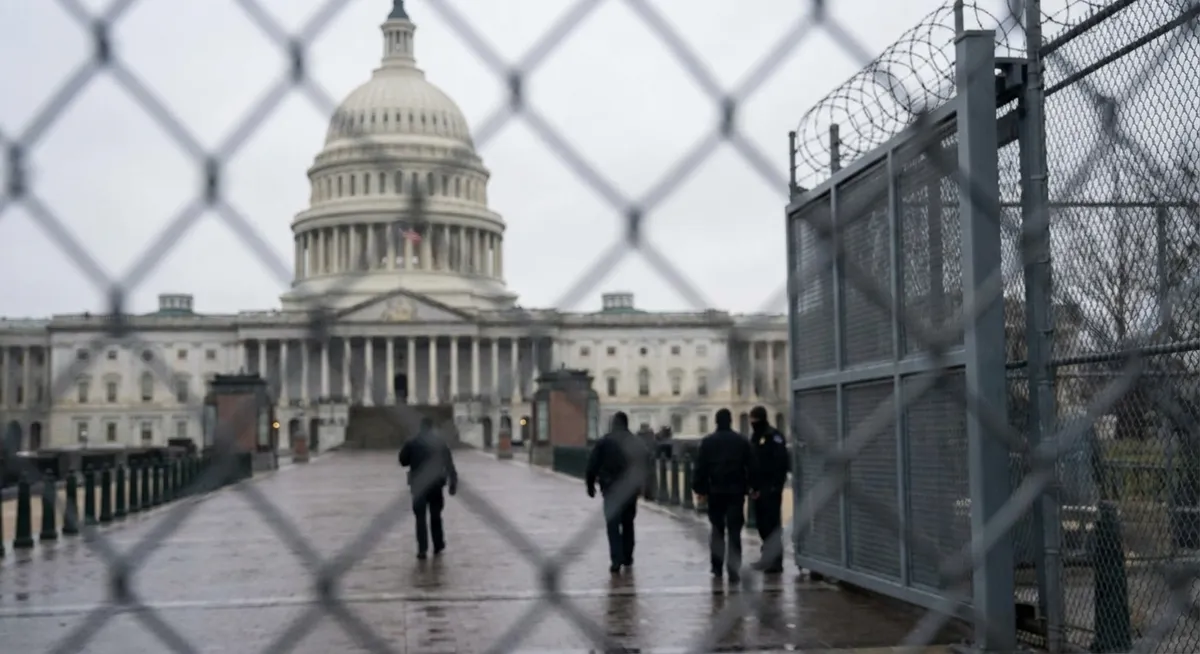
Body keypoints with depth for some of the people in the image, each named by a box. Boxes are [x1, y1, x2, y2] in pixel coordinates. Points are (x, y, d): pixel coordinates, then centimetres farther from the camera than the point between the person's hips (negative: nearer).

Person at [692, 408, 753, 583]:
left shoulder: (707, 442, -1)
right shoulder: (742, 441, 1)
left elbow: (700, 467, -3)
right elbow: (750, 465, 1)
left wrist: (699, 488, 3)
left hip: (715, 491, 1)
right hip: (736, 491, -1)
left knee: (717, 530, 14)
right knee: (734, 532, -1)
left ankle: (717, 568, 16)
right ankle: (733, 570, -8)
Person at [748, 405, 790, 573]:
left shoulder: (773, 437, -9)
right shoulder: (755, 437, 17)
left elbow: (780, 464, -15)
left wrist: (774, 486, -19)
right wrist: (753, 486, 11)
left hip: (770, 488, -8)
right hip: (759, 488, 8)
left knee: (772, 524, -8)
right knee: (762, 523, 11)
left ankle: (775, 561, -5)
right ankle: (768, 556, 20)